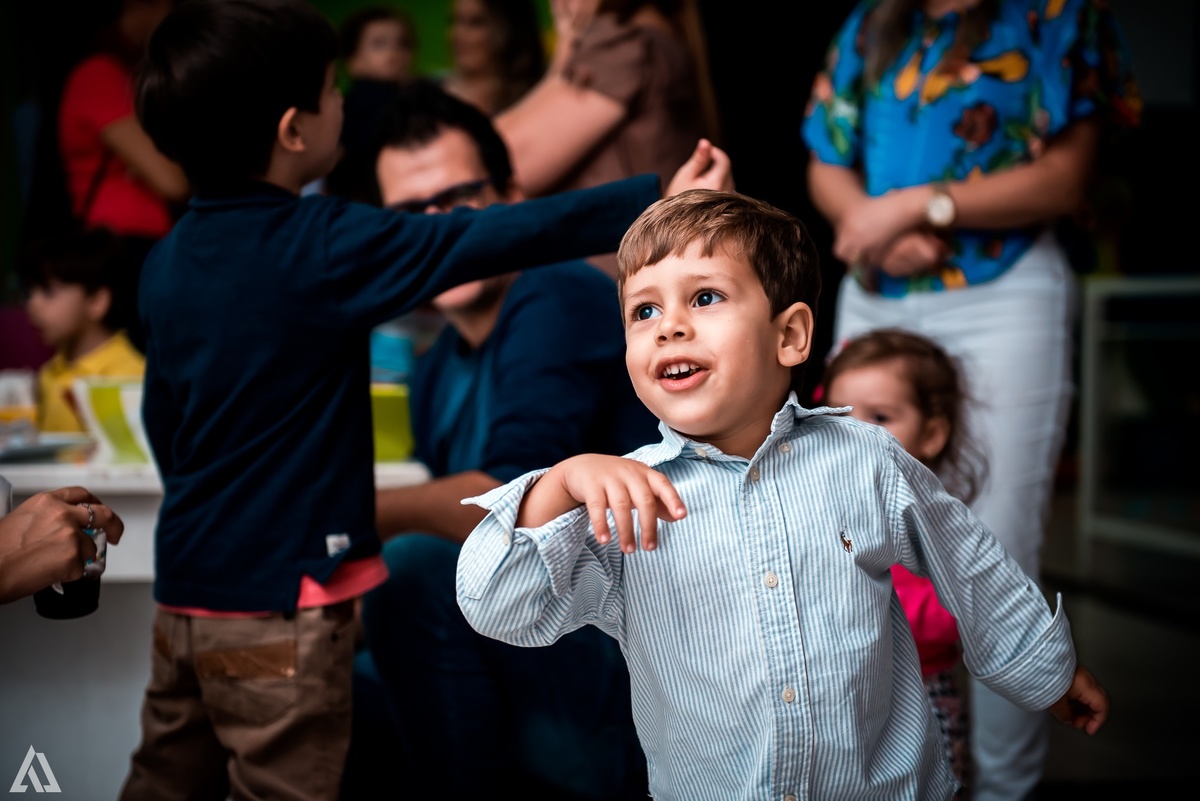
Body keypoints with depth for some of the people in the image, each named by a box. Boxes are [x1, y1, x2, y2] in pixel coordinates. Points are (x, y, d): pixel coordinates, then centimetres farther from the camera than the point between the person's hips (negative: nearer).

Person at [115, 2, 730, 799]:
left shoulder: (167, 261, 5)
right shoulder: (323, 246, -17)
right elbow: (496, 240, -15)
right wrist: (659, 197, -8)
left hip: (185, 586, 8)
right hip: (279, 601, -8)